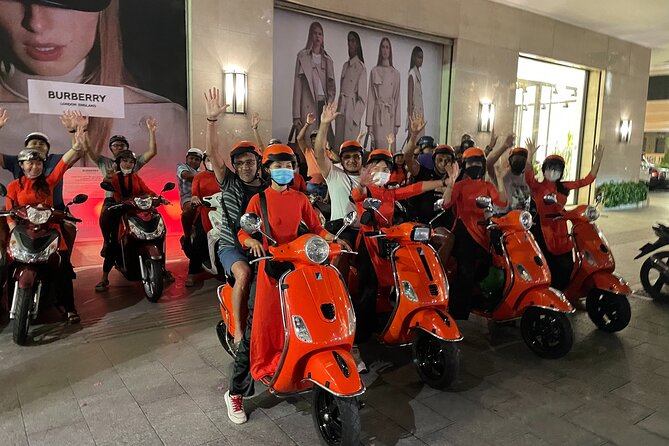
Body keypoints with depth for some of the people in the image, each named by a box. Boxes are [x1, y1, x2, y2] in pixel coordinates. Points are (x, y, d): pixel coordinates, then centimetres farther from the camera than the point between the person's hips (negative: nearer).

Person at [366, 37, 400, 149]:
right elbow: (371, 97, 2)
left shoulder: (396, 73, 11)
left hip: (391, 114, 2)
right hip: (378, 113, -2)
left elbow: (397, 98, 11)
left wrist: (397, 122, 5)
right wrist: (369, 123, -4)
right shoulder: (374, 71, 5)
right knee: (379, 145, -7)